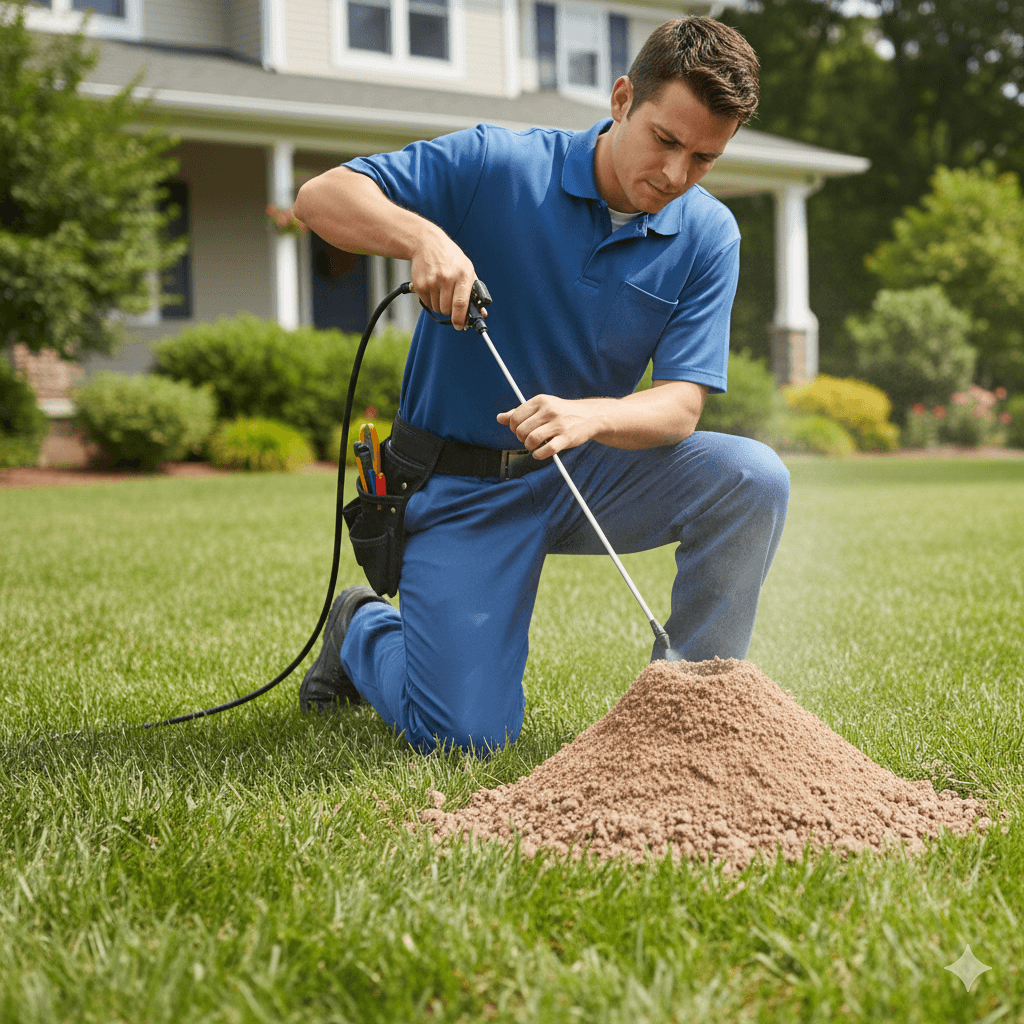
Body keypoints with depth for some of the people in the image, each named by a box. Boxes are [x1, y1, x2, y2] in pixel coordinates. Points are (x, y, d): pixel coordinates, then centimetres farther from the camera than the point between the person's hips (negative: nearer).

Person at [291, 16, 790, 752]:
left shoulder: (707, 236, -6)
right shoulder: (497, 165, -14)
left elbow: (681, 404, -12)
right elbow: (321, 197, -13)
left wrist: (589, 415, -34)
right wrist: (422, 235, -33)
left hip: (589, 472, 3)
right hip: (465, 483, -3)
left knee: (753, 477, -24)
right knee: (465, 736, -11)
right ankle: (362, 631, 23)